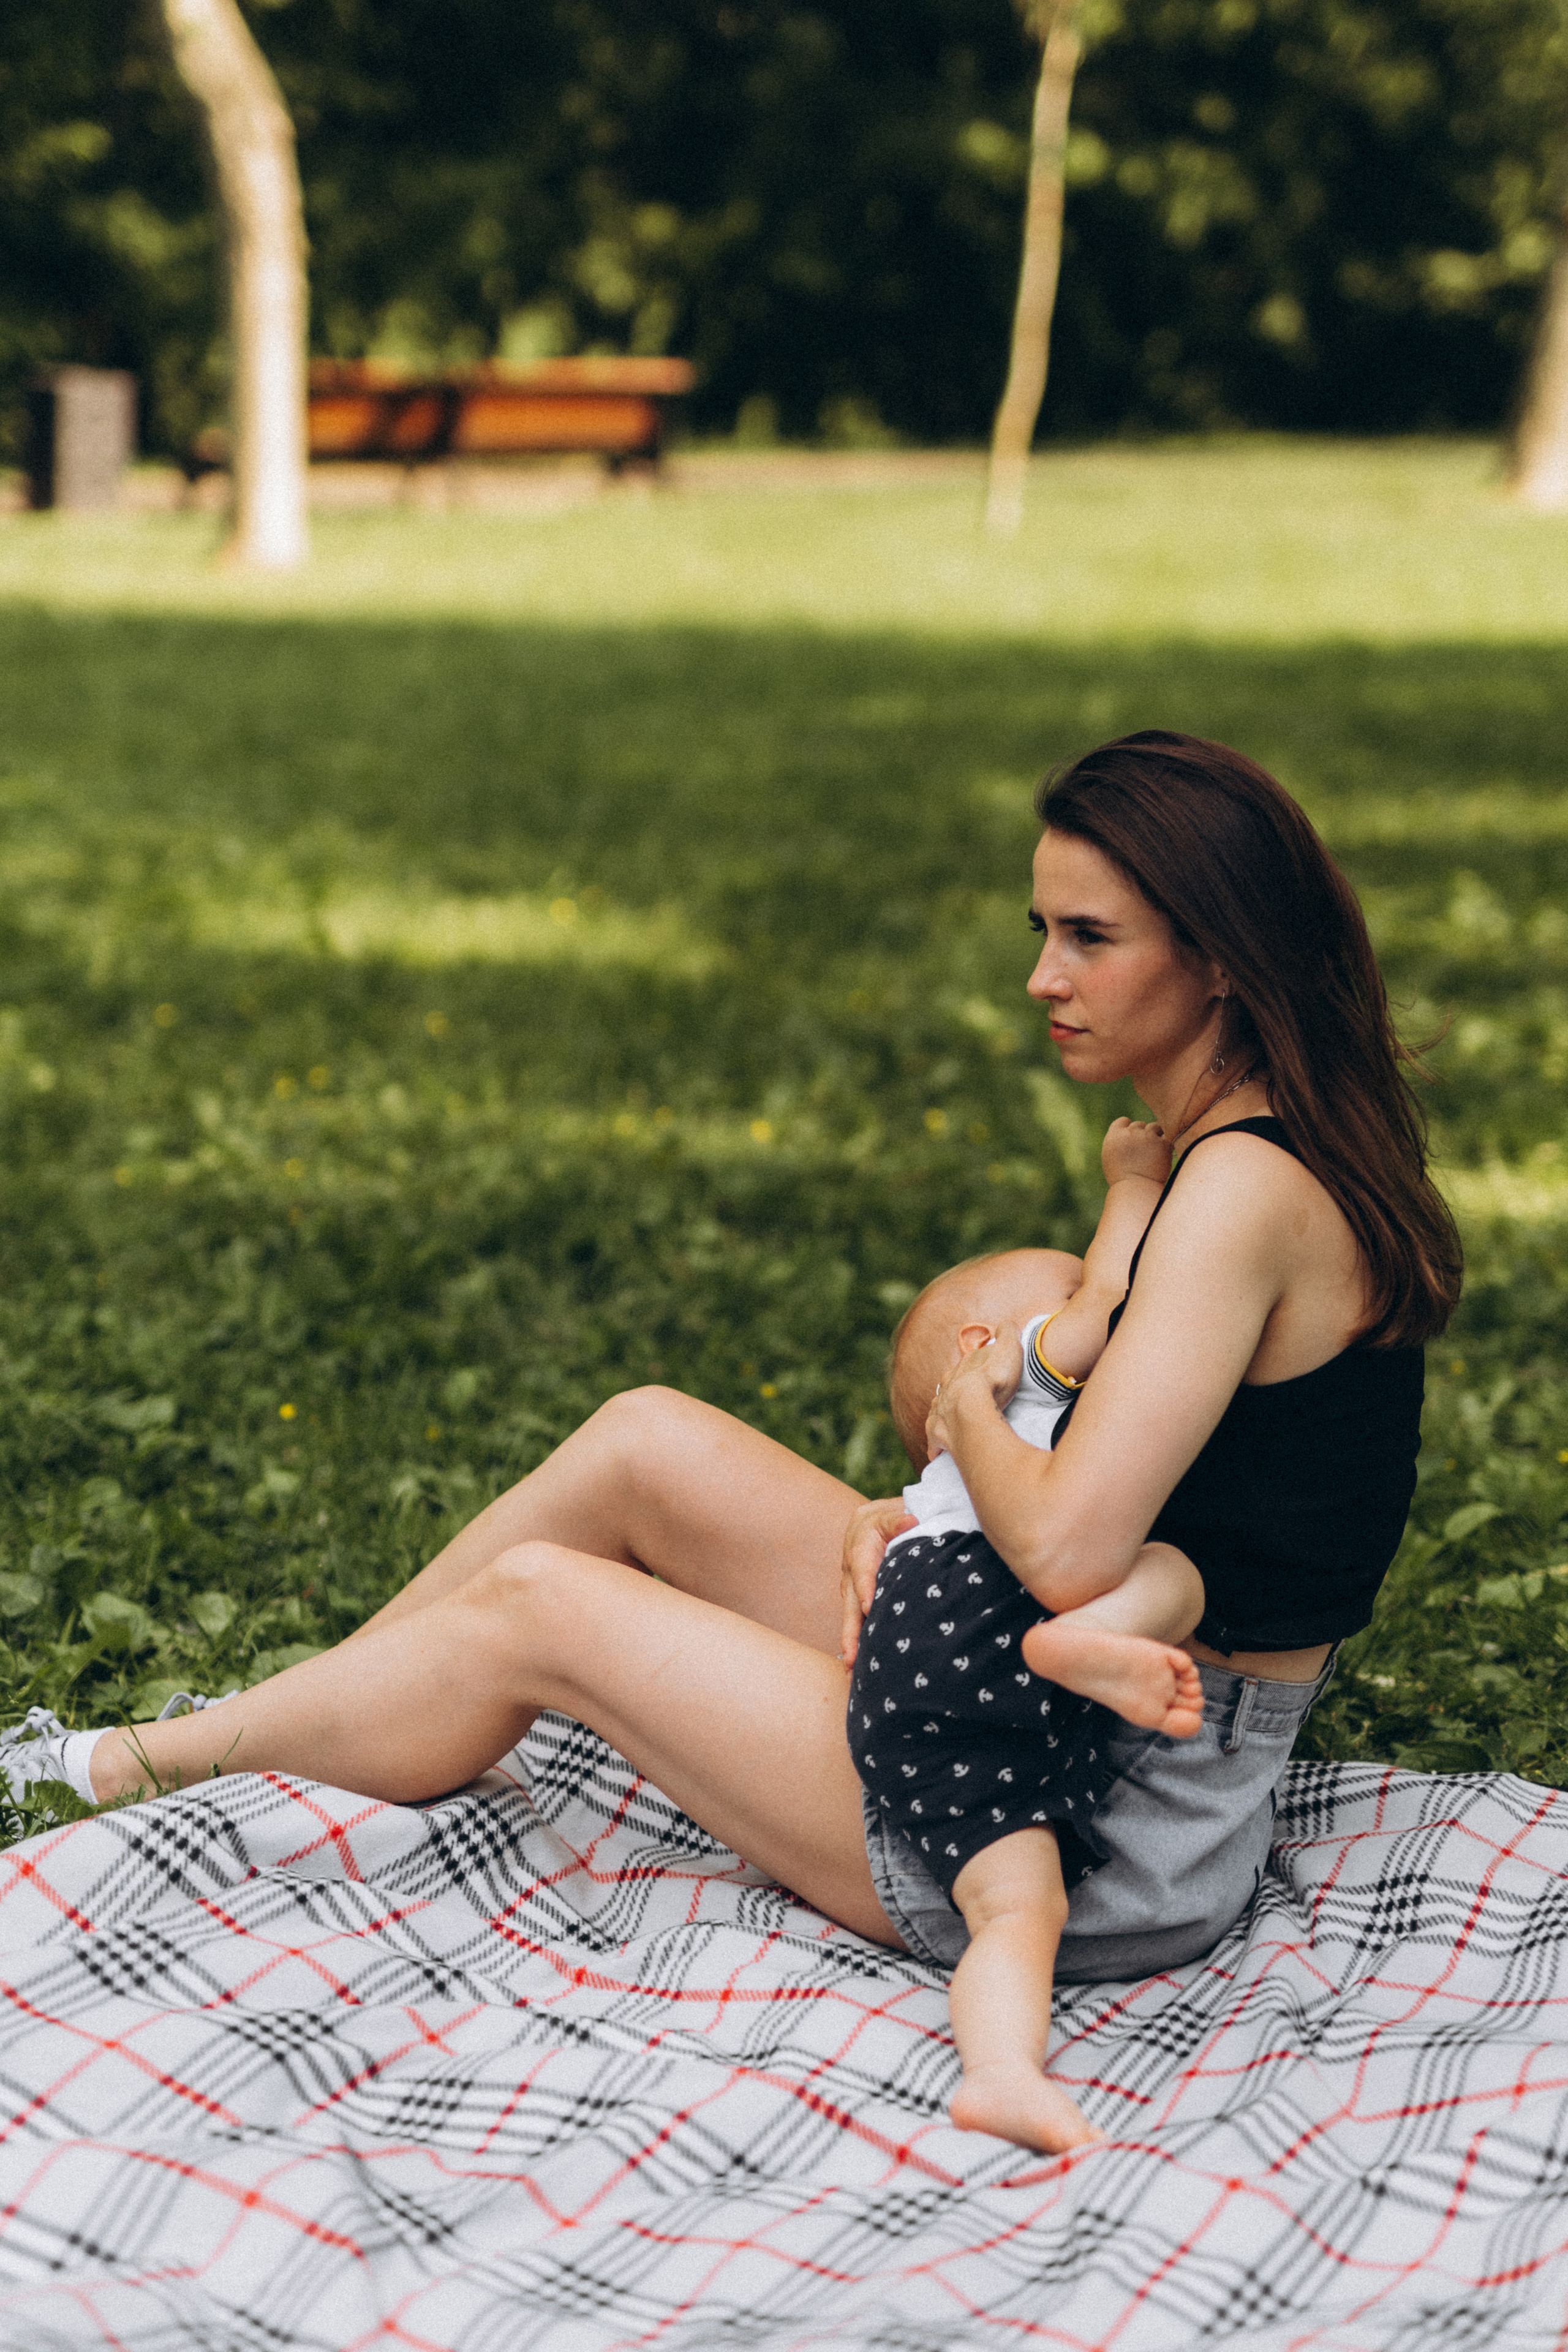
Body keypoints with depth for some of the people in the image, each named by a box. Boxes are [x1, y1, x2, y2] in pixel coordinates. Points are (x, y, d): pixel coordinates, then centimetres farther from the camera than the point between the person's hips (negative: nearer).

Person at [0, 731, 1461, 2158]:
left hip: (1119, 1839, -9)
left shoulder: (1251, 1187, -23)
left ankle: (124, 1772, 21)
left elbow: (1065, 1550, -31)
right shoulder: (1274, 1153, 8)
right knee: (646, 1444, 8)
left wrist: (971, 1416, -10)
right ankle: (245, 1735, 23)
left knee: (534, 1608, -1)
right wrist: (907, 1514, -3)